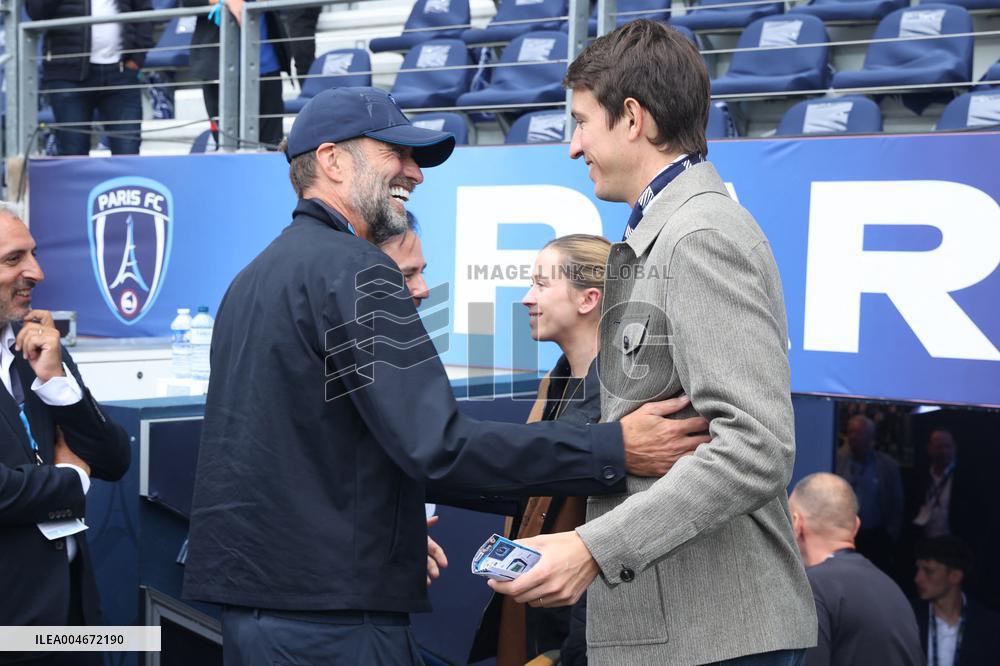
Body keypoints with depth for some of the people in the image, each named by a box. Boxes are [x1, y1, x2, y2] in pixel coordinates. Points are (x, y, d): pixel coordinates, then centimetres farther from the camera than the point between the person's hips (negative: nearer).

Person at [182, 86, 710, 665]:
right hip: (329, 610, -9)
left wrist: (388, 528, 27)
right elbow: (438, 444, -23)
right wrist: (616, 450, -23)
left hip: (252, 595, 10)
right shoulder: (353, 270, -14)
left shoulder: (256, 275, 16)